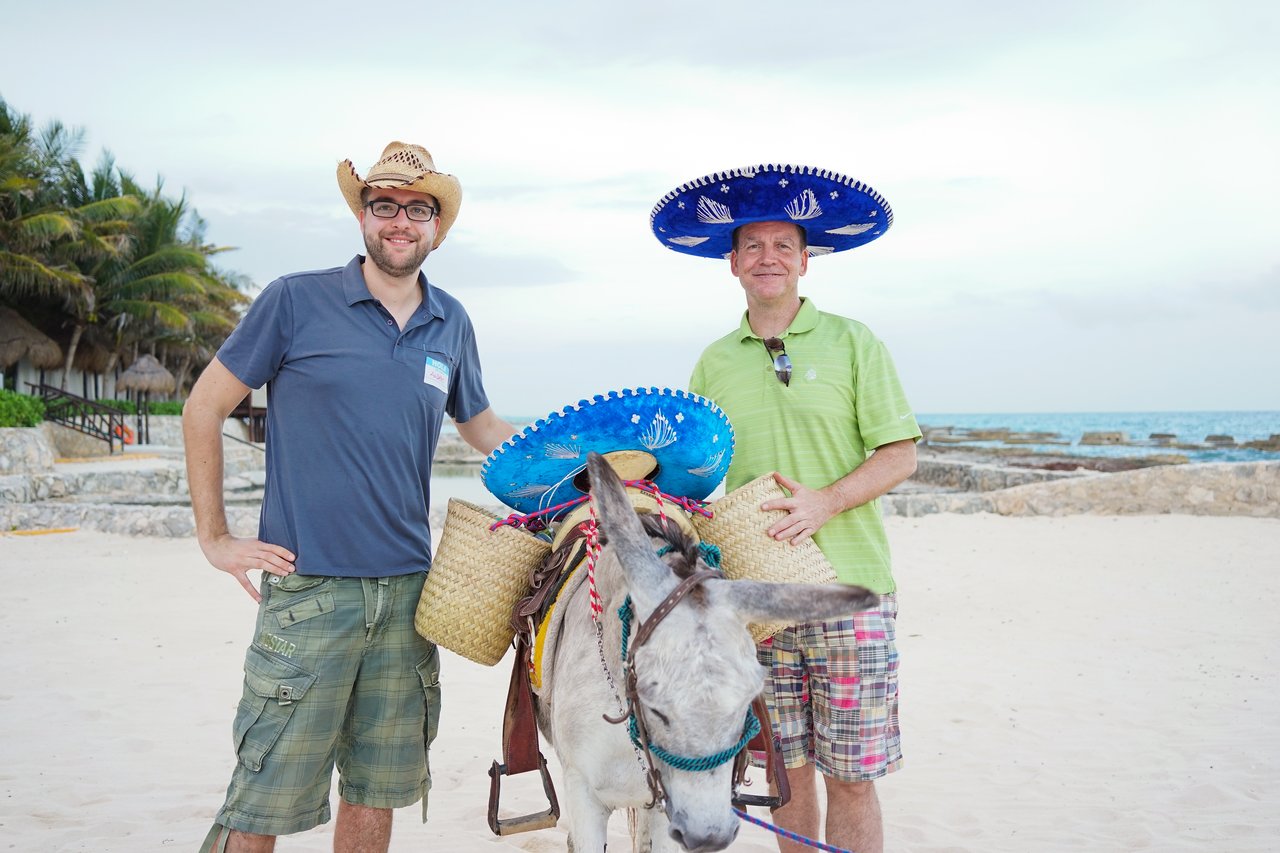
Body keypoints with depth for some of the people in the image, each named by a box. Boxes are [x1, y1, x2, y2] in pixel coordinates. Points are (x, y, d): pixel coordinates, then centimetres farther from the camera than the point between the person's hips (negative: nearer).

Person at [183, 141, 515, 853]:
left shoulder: (451, 323, 9)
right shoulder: (297, 301, -3)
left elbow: (483, 427, 24)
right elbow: (204, 407, 3)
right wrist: (215, 537, 1)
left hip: (407, 592, 4)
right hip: (308, 590, -4)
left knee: (377, 792, 14)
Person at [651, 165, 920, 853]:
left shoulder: (852, 343, 1)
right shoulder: (713, 364, 11)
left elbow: (900, 456, -2)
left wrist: (825, 501, -17)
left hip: (849, 590, -2)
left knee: (850, 776, 1)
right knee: (787, 766, 11)